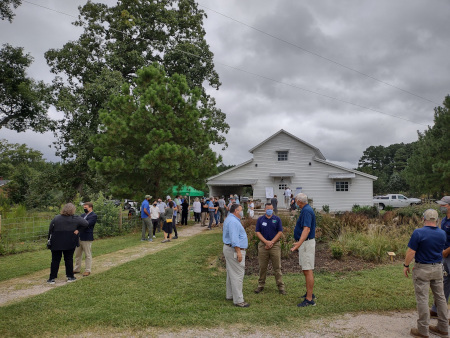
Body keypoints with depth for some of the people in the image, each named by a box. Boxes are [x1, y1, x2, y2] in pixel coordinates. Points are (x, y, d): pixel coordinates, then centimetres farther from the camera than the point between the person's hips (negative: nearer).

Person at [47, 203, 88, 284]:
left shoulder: (56, 218, -5)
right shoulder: (75, 219, -8)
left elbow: (50, 230, 0)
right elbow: (86, 224, -10)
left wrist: (50, 238, 9)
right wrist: (78, 230, -4)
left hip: (56, 244, 1)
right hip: (69, 243, 0)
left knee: (55, 260, 7)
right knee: (69, 259, 10)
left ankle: (52, 278, 10)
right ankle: (70, 277, 17)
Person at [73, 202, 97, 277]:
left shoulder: (94, 215, -10)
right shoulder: (83, 215, 16)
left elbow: (87, 224, -21)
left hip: (87, 238, -8)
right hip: (78, 237, 8)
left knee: (88, 255, 2)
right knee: (77, 254, 15)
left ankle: (87, 270, 11)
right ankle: (77, 269, 28)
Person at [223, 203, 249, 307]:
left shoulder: (230, 219, 16)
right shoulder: (233, 221, -20)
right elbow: (234, 239, -26)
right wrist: (238, 252, -25)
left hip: (228, 248, 11)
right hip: (234, 250, -11)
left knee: (231, 273, 18)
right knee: (237, 275, -7)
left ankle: (230, 295, 28)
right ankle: (238, 300, -3)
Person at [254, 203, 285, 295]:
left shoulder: (277, 219, 4)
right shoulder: (260, 219, 5)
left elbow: (280, 232, -1)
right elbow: (257, 232, 0)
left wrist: (271, 242, -10)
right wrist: (266, 242, -12)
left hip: (275, 245, -1)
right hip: (263, 245, 1)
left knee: (277, 267, 2)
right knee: (262, 267, 7)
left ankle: (281, 286, 10)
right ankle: (261, 285, 20)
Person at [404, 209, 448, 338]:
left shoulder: (418, 233, -18)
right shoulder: (442, 234, 0)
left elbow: (411, 252, -17)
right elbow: (441, 250, 14)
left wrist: (406, 266, -5)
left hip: (422, 269, -6)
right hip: (438, 268, 6)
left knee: (422, 299, 0)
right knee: (440, 297, 16)